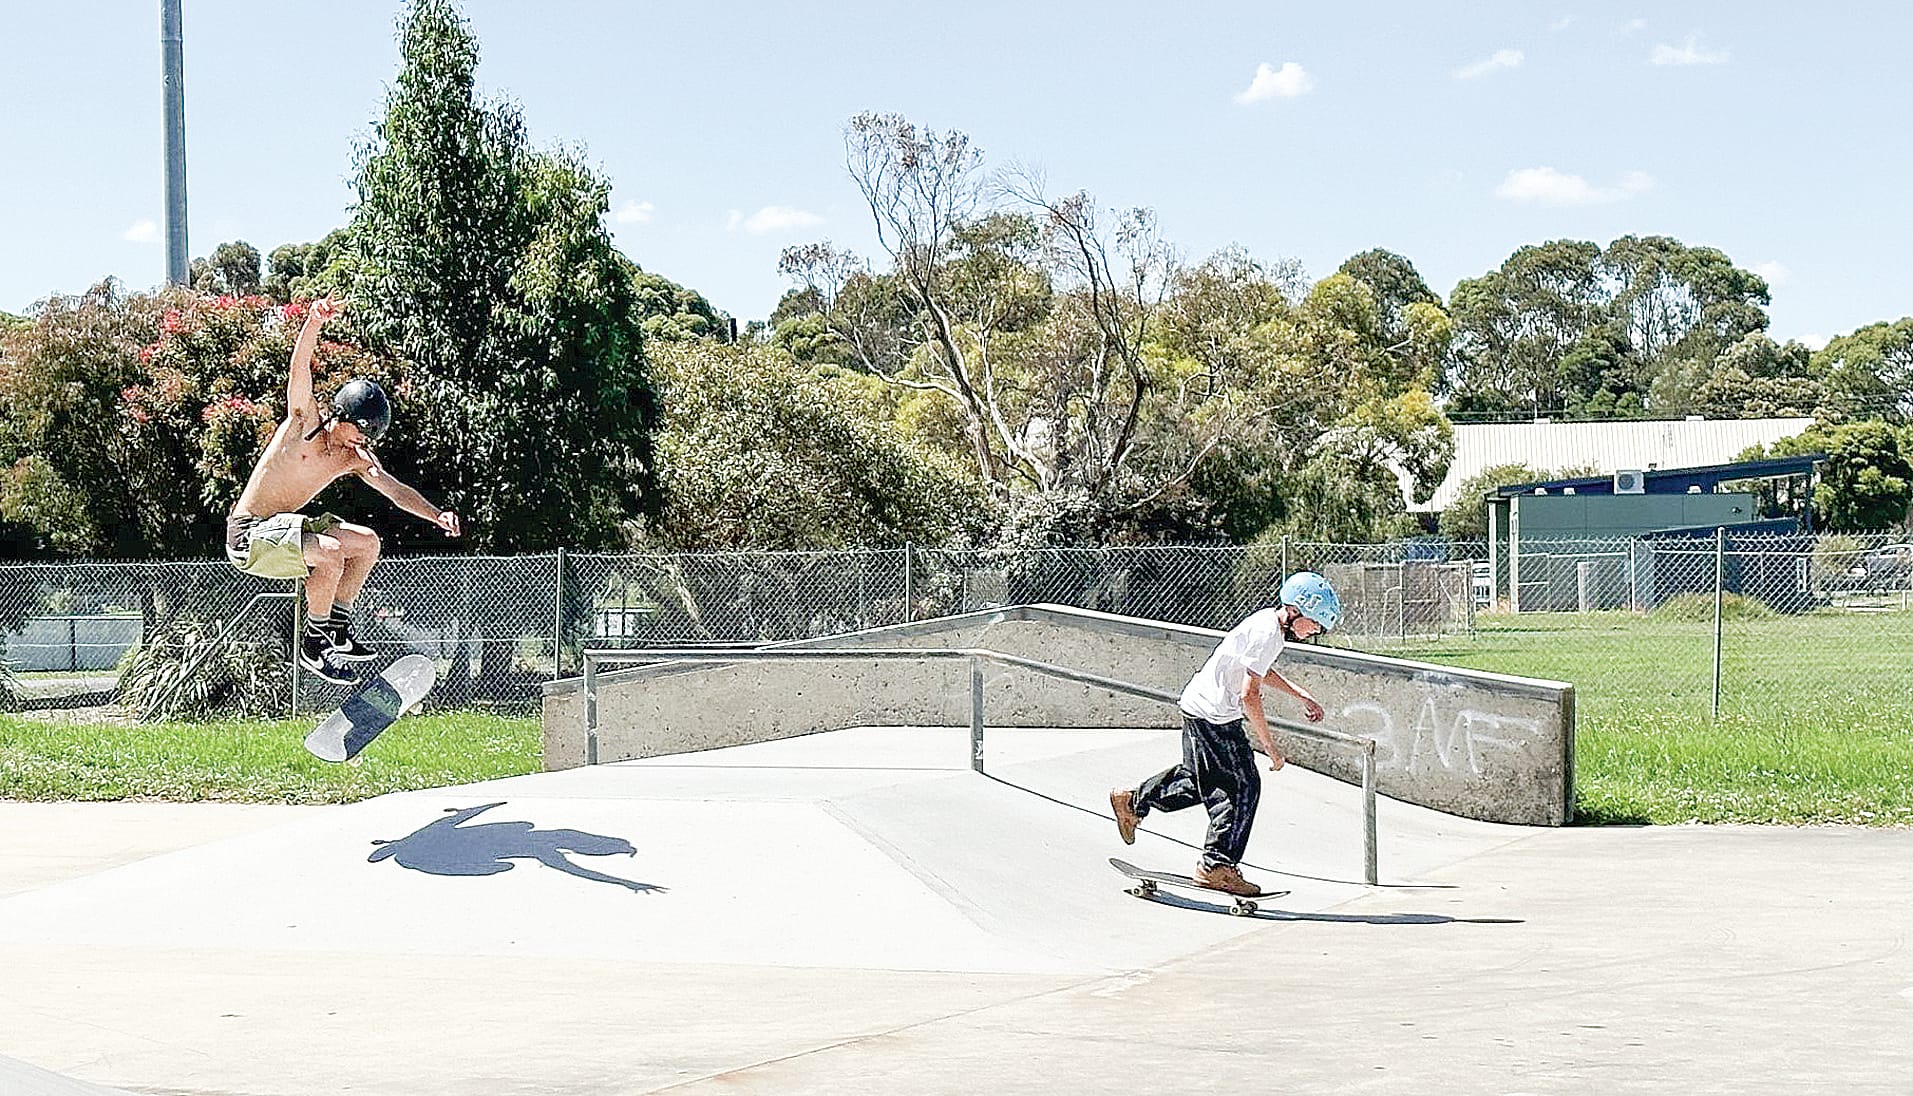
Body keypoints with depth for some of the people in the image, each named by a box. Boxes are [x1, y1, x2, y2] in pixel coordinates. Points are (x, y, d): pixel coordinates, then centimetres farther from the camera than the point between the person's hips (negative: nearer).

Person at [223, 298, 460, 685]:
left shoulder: (357, 460, 6)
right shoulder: (305, 423, -12)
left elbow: (395, 490, 1)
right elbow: (299, 370, -26)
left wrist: (438, 515, -17)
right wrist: (314, 322, -42)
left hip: (284, 526, 8)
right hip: (249, 535, -8)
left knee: (367, 542, 5)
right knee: (330, 554, -27)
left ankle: (337, 628, 11)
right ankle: (314, 644, -11)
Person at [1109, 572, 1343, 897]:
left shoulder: (1270, 620, 7)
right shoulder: (1267, 634, -23)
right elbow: (1250, 694, -26)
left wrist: (1302, 696, 21)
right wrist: (1269, 746, -21)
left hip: (1202, 707, 10)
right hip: (1213, 715, -10)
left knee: (1200, 780, 22)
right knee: (1243, 788, -6)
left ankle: (1133, 802, 36)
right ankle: (1217, 865, 0)